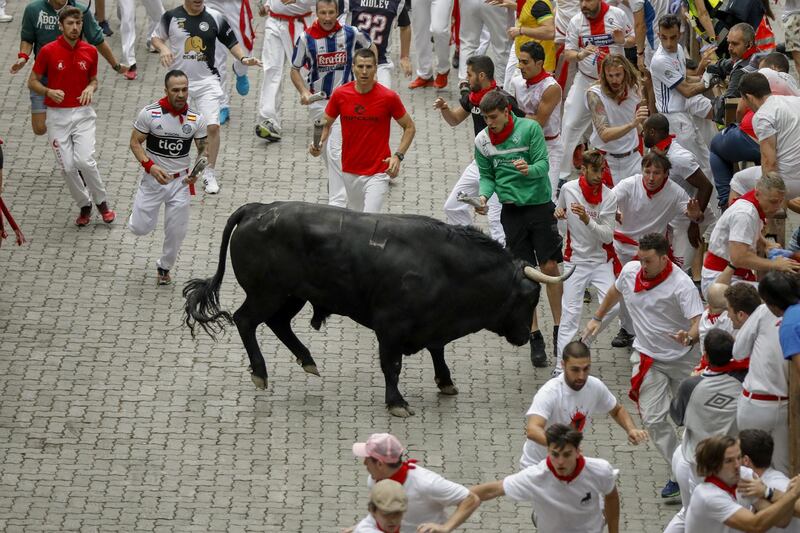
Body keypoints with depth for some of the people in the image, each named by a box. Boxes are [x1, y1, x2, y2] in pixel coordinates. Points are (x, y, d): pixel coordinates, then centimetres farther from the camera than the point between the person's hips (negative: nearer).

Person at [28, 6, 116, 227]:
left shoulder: (90, 51, 0)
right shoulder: (48, 51, -7)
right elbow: (32, 82, 0)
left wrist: (90, 89, -8)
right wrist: (49, 91, -19)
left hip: (82, 113, 0)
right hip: (57, 115, 0)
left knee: (85, 161, -17)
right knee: (68, 166, -2)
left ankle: (102, 202, 6)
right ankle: (85, 206, 19)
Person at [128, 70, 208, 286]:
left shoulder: (196, 119, -7)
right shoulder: (149, 113, -14)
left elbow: (203, 149, 4)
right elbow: (135, 142, -7)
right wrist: (150, 166, -22)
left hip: (180, 181, 2)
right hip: (153, 178, -2)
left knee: (176, 232, 6)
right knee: (140, 228, -1)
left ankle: (165, 267, 34)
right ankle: (141, 209, 35)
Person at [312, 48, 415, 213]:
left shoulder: (389, 97, -10)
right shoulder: (340, 94, -3)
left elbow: (409, 127, 2)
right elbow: (326, 124, 11)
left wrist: (398, 156, -11)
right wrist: (318, 145, -10)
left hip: (377, 173, -4)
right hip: (350, 172, 4)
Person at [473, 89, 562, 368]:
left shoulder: (529, 128, -9)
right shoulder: (482, 141, 0)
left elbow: (543, 164, -12)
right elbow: (487, 176, 7)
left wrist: (529, 169, -34)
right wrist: (484, 195, -13)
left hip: (540, 204, -2)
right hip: (512, 210, 2)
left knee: (549, 266, -3)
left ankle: (559, 330, 9)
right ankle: (534, 337, 9)